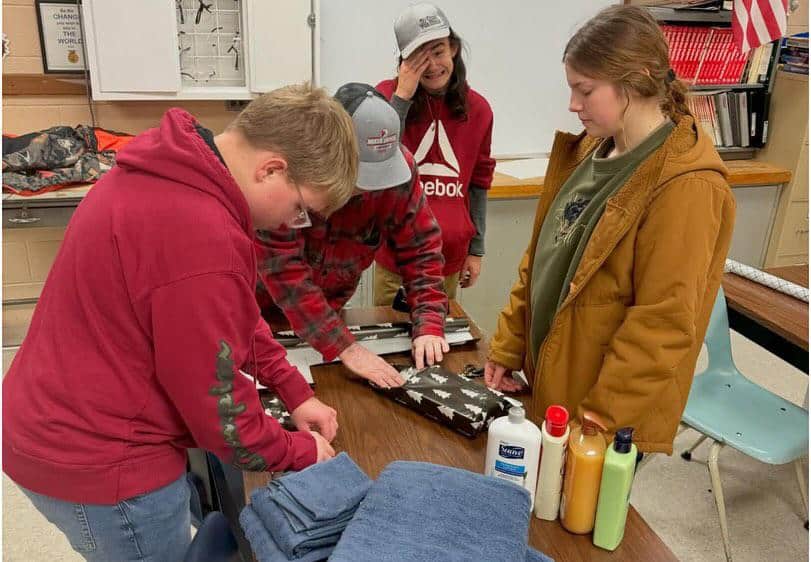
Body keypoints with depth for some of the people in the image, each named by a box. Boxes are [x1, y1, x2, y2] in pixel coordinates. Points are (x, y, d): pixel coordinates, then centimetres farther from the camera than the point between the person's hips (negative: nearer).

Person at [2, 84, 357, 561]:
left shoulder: (176, 172, -1)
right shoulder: (201, 236, -33)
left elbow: (233, 313, 9)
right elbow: (217, 405, -22)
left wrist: (295, 391, 5)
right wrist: (301, 451, -5)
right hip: (98, 462, -9)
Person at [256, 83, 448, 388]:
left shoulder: (399, 166, -21)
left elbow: (421, 248, -13)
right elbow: (284, 268, -35)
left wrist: (429, 326, -24)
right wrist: (346, 347, -39)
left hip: (328, 306, 3)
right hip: (262, 306, -2)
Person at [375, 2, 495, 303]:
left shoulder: (477, 109, 1)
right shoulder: (389, 95, -6)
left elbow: (477, 184, 8)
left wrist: (476, 249, 9)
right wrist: (402, 97, -20)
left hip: (450, 259, 3)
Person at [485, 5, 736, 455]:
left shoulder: (685, 187, -22)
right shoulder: (588, 150, 3)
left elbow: (663, 326, -22)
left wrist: (596, 424, -19)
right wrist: (507, 348, 7)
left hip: (610, 419, -7)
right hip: (548, 384, 7)